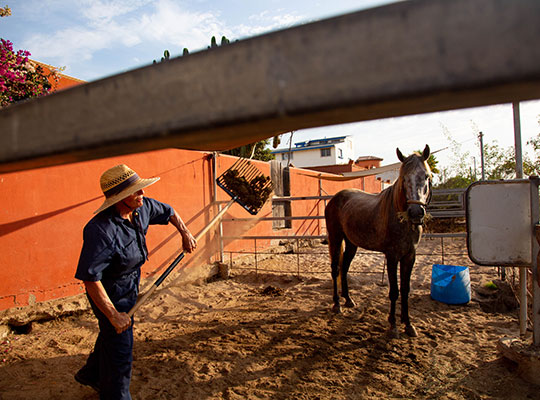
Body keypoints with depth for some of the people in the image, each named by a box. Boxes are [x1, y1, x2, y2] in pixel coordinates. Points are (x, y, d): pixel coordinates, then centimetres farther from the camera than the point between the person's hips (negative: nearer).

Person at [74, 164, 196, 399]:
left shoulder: (143, 207, -13)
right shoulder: (101, 230, -36)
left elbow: (168, 212, 9)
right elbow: (89, 278, -35)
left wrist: (185, 234, 4)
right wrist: (113, 315, -30)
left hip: (130, 287, 9)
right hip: (110, 293, -8)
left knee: (111, 335, 29)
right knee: (120, 348, 3)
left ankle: (91, 375, 56)